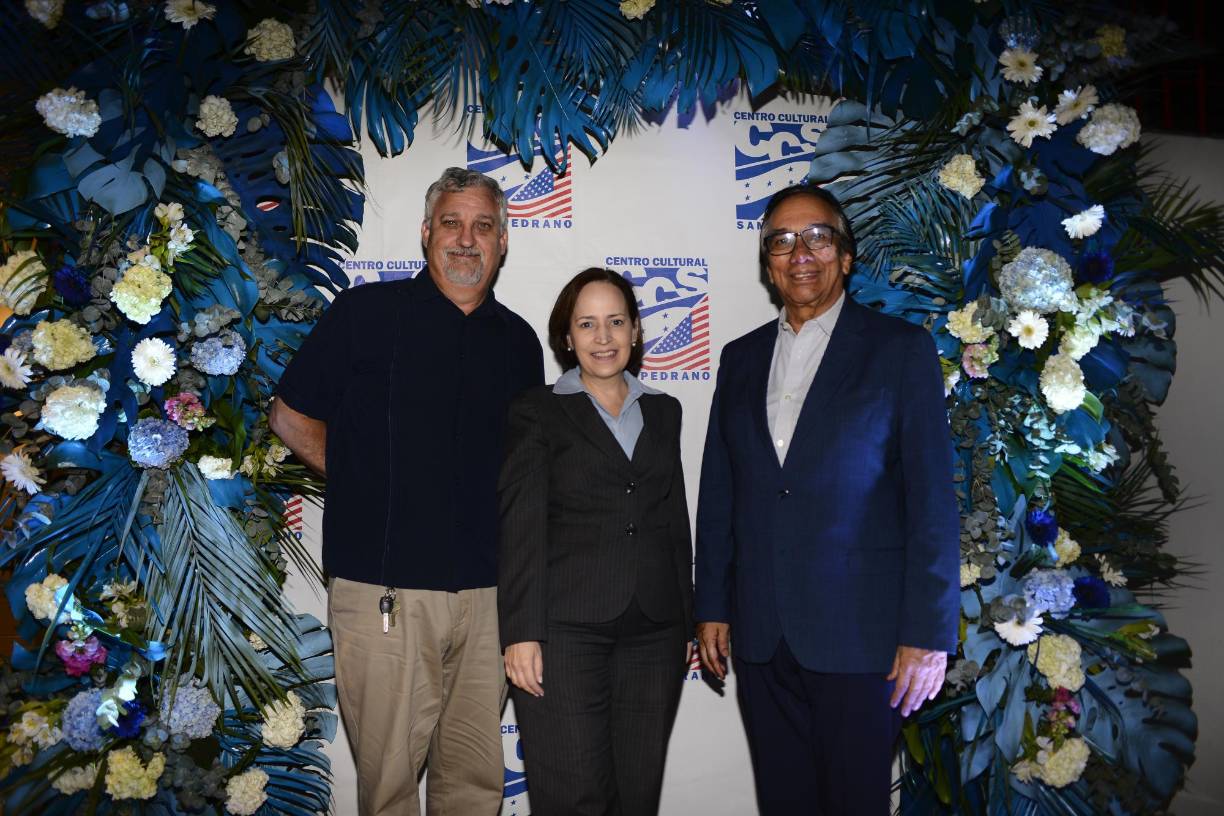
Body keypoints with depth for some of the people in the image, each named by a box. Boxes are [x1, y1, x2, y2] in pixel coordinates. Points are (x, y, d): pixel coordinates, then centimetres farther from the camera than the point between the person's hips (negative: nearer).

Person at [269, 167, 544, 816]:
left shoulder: (518, 341, 11)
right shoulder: (365, 311, 1)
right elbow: (291, 415, 7)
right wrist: (359, 480, 2)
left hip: (487, 592, 3)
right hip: (385, 590, -3)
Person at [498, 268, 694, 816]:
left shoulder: (663, 411, 16)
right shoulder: (538, 412, 4)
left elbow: (675, 523, 17)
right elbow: (521, 527, -3)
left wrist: (687, 623, 13)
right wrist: (521, 634, -11)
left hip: (654, 632, 4)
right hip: (566, 630, -3)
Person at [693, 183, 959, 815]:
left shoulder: (900, 349, -2)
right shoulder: (741, 358, 12)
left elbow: (931, 498, -6)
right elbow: (718, 493, 12)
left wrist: (928, 632, -10)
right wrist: (712, 607, 9)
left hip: (859, 634, -4)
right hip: (759, 637, 4)